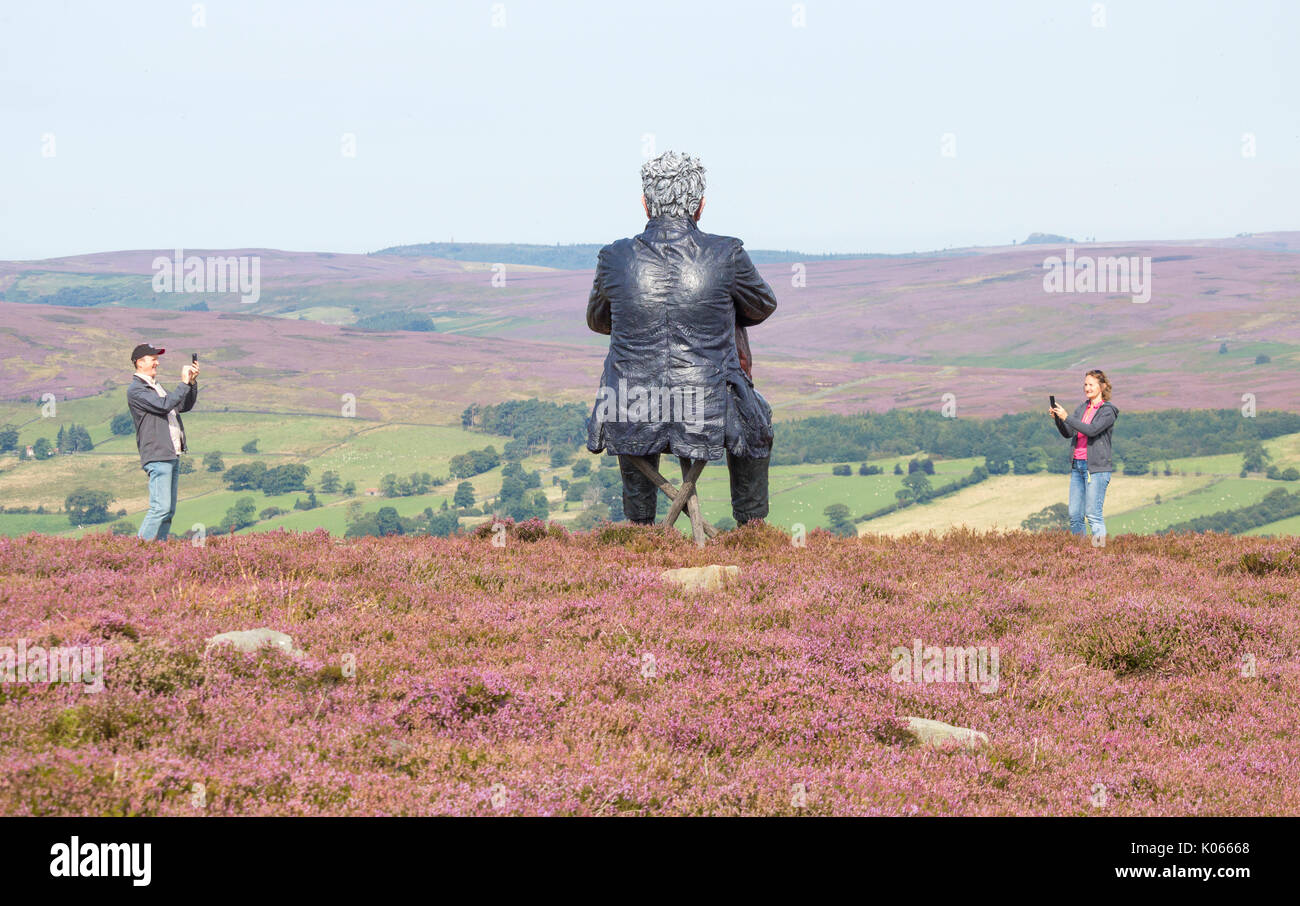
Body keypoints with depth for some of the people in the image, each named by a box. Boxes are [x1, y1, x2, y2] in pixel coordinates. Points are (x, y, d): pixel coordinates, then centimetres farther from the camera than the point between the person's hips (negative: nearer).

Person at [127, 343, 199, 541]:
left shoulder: (156, 387, 23)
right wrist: (184, 383, -15)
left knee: (169, 510, 7)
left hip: (173, 456, 10)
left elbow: (185, 406, 25)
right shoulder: (135, 390, -8)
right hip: (157, 456, -10)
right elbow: (164, 405, -20)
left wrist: (193, 382, 12)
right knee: (161, 507, -16)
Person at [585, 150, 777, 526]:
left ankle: (640, 522, 46)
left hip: (635, 424, 2)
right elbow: (763, 307, 12)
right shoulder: (727, 256, -9)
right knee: (754, 415, 34)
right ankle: (752, 525, 39)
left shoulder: (615, 258, -5)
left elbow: (597, 320, 15)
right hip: (708, 420, -1)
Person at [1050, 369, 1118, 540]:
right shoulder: (1081, 408, 17)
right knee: (1074, 514, 2)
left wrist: (1066, 417, -21)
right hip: (1077, 465, 6)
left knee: (1093, 513, -11)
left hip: (1096, 468, -6)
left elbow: (1092, 430, -19)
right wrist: (1057, 419, -8)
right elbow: (1068, 433, 11)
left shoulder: (1108, 410, -4)